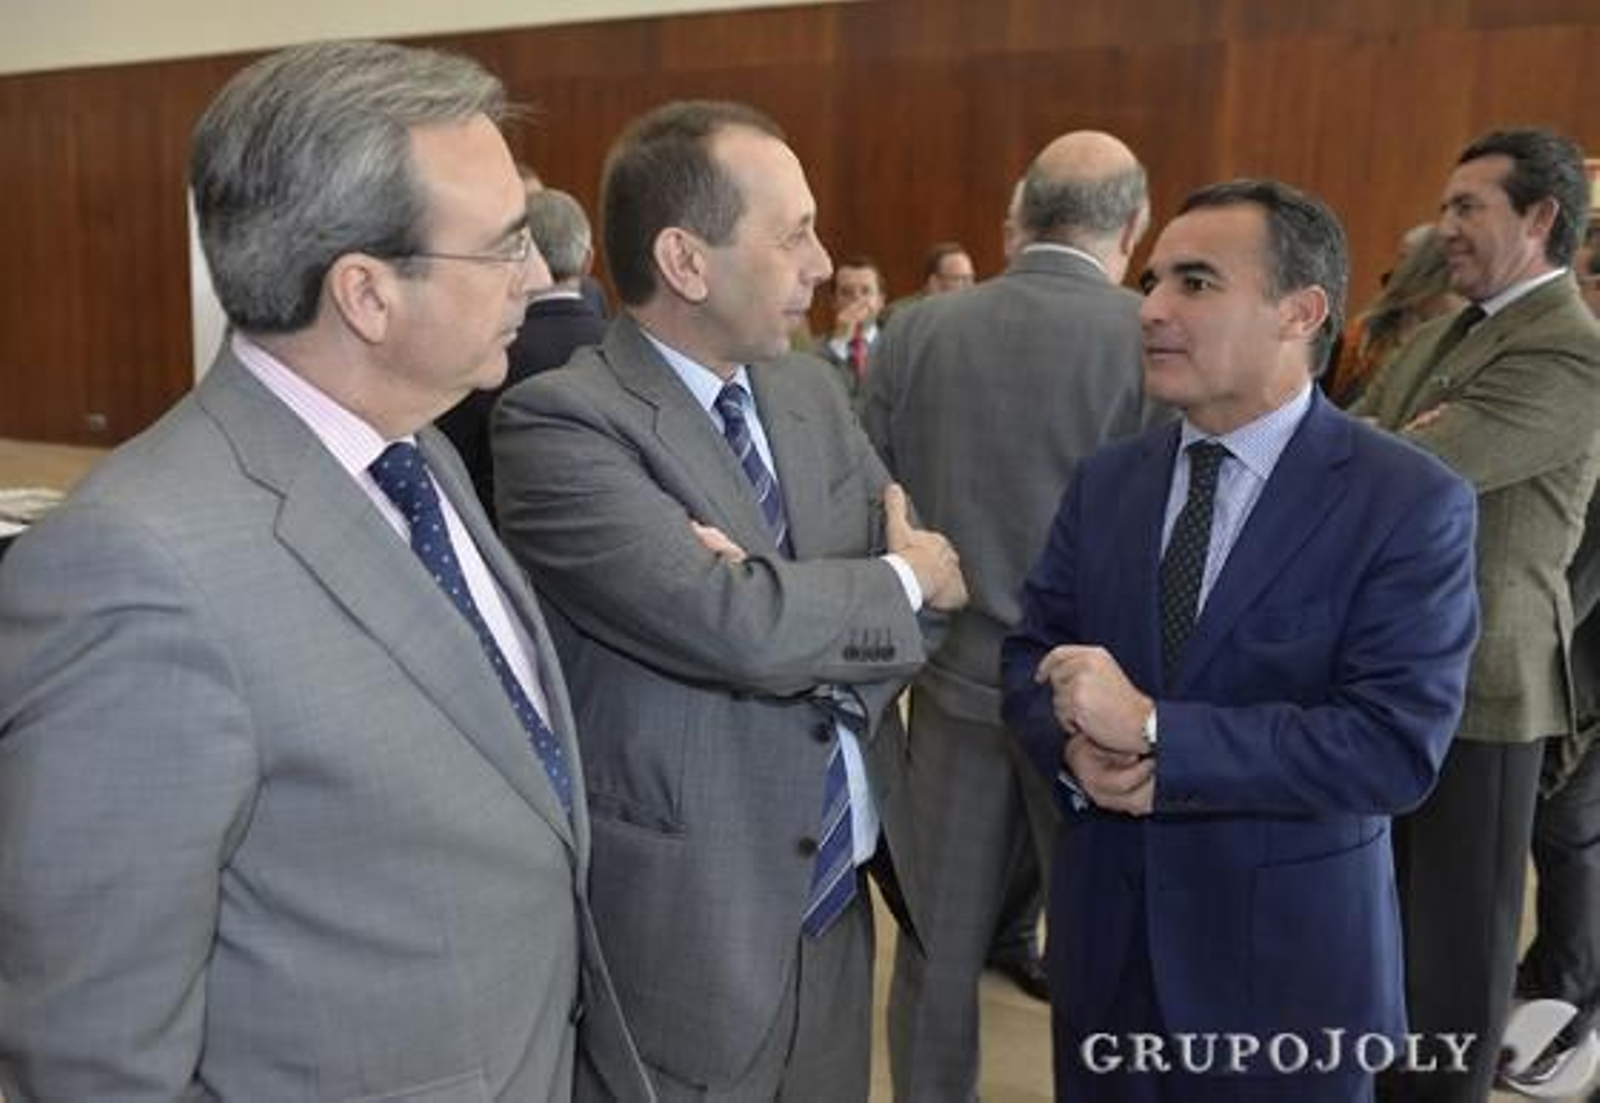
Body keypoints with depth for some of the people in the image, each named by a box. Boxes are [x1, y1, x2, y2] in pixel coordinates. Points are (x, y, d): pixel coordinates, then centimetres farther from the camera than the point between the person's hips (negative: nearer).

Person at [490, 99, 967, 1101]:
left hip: (841, 902, 6)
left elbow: (936, 568, 2)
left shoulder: (811, 391, 5)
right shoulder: (558, 420, -18)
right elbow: (731, 623, -29)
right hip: (693, 934, -6)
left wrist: (801, 610, -19)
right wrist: (900, 586, -11)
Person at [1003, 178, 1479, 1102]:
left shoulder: (1414, 504, -13)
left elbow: (1396, 746, -21)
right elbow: (1031, 652, 6)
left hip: (1286, 953, -4)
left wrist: (1155, 732, -25)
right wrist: (1075, 749, -16)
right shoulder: (1106, 481, 3)